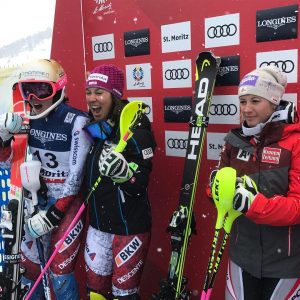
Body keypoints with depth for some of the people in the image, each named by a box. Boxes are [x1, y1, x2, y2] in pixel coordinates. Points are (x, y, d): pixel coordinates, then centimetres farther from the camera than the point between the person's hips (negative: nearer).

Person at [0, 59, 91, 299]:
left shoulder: (76, 122, -19)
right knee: (29, 266, 14)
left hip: (68, 201, -5)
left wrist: (52, 215, -18)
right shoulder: (28, 119, -2)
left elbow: (76, 177, -18)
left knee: (59, 272, 1)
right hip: (38, 199, 5)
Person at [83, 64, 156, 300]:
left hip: (130, 225, -7)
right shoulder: (92, 127, 4)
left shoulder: (135, 127, -16)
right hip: (98, 223, 7)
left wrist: (124, 172, -36)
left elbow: (142, 183, -19)